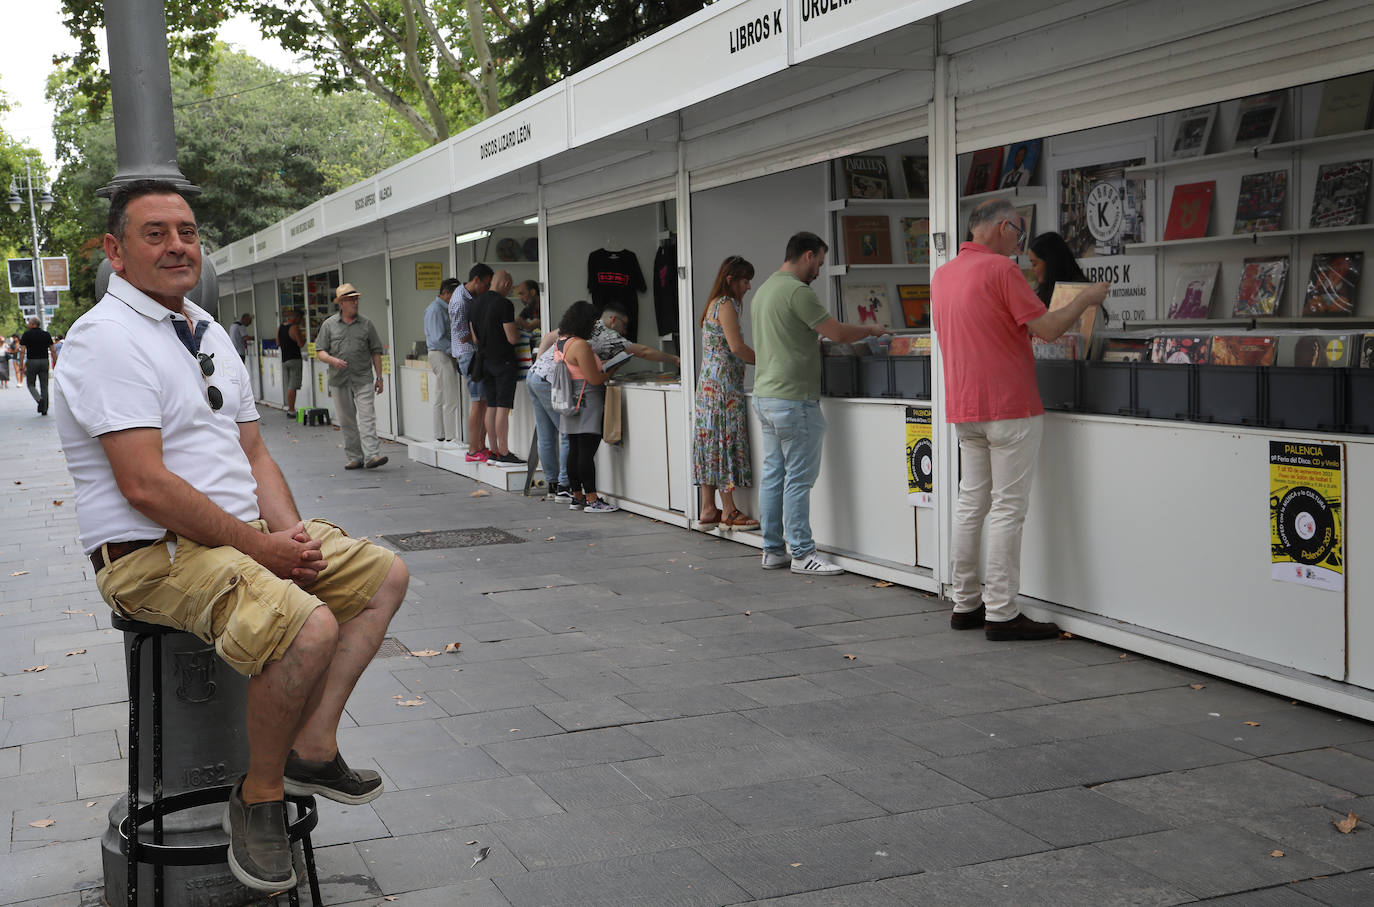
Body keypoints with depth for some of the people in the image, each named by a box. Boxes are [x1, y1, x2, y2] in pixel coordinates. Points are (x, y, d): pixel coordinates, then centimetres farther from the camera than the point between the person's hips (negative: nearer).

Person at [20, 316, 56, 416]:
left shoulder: (27, 334, -3)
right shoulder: (46, 334, 5)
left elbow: (23, 351, -6)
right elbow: (52, 351, 3)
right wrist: (55, 364, 8)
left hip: (31, 362, -3)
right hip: (44, 361, 3)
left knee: (31, 384, 10)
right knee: (44, 386, 7)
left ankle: (39, 399, -18)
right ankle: (44, 410, 5)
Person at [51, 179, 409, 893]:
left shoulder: (207, 333, 15)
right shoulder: (107, 339, -15)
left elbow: (253, 452, 16)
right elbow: (145, 486, -23)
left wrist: (289, 534, -1)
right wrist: (259, 546, -18)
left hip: (245, 533, 10)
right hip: (153, 555, -10)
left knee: (383, 574, 6)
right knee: (308, 627, -31)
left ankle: (312, 747, 3)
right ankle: (258, 797, -8)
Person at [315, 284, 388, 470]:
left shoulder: (366, 324, 8)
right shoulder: (329, 325, 7)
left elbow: (376, 352, 10)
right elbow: (319, 352, 6)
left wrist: (379, 378, 5)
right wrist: (332, 360, -15)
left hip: (363, 379, -1)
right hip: (340, 381, 1)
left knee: (367, 417, -12)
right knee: (347, 421, 6)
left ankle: (372, 455, -19)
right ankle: (355, 457, 13)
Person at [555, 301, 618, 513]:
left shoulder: (560, 341, 12)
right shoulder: (581, 345, -18)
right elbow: (595, 379, -17)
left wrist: (601, 366, 18)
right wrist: (612, 370, 0)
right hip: (587, 405, -9)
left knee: (574, 450, 11)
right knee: (587, 452, -8)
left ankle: (577, 497, 17)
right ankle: (591, 500, -7)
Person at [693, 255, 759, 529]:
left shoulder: (714, 304, 19)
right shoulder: (726, 304, -11)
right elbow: (736, 347, -18)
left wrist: (760, 361, 13)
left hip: (710, 383, 10)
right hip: (724, 383, -10)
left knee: (711, 442, 8)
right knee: (726, 440, -7)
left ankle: (708, 509, 10)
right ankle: (728, 510, -4)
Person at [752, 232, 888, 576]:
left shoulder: (764, 289, 16)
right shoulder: (796, 290, -14)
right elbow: (838, 332, -14)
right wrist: (872, 330, 2)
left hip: (764, 395, 10)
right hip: (793, 399, -10)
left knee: (773, 475, 11)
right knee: (798, 478, -5)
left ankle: (773, 550, 15)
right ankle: (802, 554, -1)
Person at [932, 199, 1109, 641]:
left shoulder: (941, 275, 12)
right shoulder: (1001, 269, -12)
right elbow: (1047, 328, -15)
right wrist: (1084, 300, 1)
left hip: (963, 408, 8)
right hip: (1009, 406, -8)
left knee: (971, 503, 13)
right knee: (1007, 508, -5)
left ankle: (965, 604, 18)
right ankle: (1001, 613, -3)